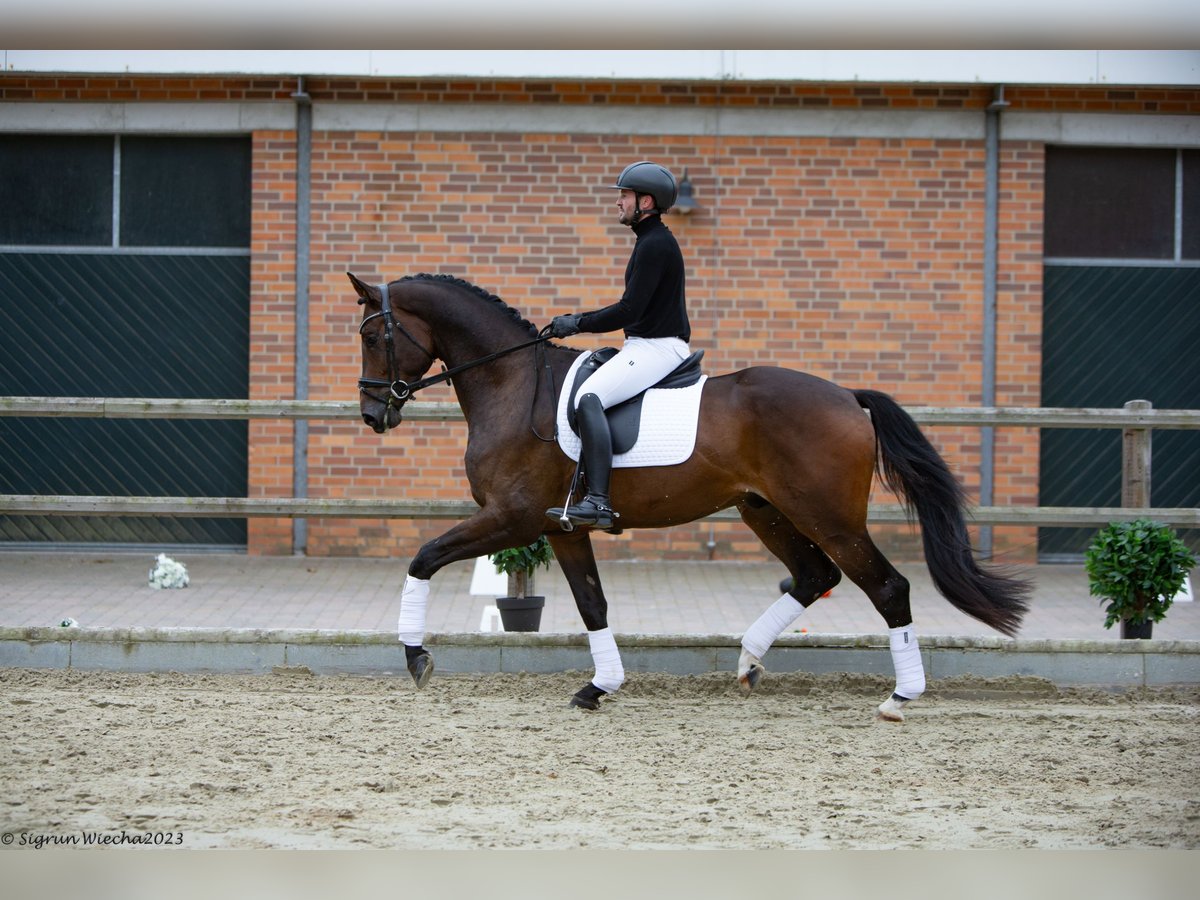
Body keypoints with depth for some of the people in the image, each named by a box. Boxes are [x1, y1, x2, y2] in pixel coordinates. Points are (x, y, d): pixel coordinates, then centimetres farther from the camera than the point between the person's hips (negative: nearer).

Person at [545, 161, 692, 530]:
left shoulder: (655, 245, -14)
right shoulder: (652, 241, 19)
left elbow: (630, 310, -20)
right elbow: (633, 308, 25)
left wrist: (578, 325, -12)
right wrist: (581, 318, 16)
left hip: (657, 348, -11)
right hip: (646, 345, 11)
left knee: (589, 397, -28)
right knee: (586, 388, 18)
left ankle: (598, 501, -39)